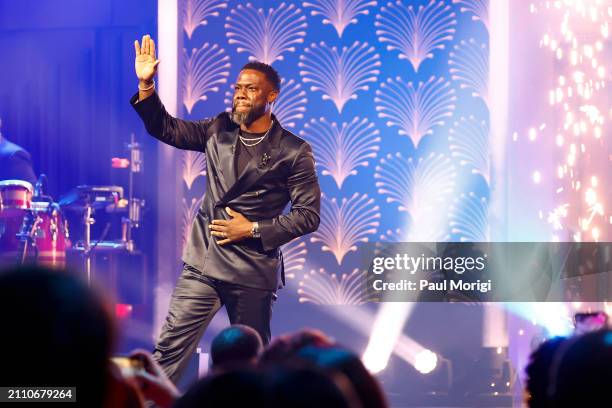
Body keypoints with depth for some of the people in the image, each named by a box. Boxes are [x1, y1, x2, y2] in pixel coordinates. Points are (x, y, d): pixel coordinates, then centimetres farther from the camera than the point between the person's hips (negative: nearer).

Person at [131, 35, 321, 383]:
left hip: (254, 273, -3)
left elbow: (309, 215, -5)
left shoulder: (293, 152, -5)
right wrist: (146, 85, -6)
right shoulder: (219, 131, 8)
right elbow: (167, 129, 9)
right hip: (202, 263, 3)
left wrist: (253, 230, -12)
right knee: (170, 349, -5)